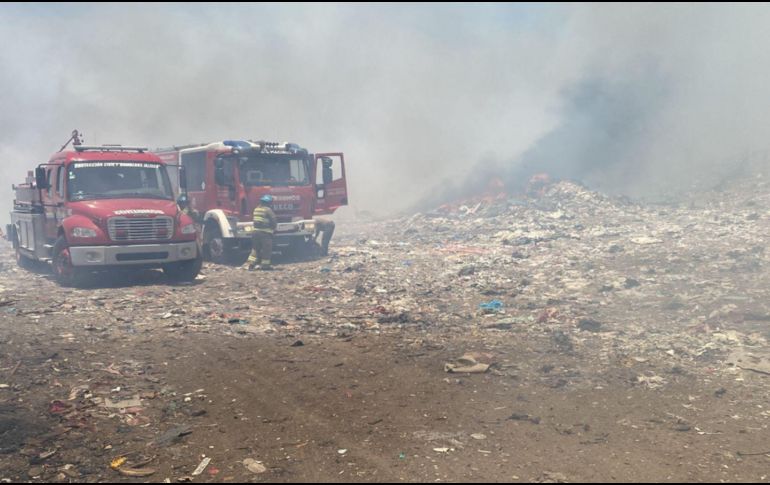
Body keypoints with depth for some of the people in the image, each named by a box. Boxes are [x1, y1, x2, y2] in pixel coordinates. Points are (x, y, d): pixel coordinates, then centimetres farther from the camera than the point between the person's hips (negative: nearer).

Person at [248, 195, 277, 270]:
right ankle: (265, 265, 7)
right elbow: (274, 221, -9)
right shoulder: (268, 210, -12)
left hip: (256, 231, 7)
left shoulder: (256, 209, 12)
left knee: (255, 248, 13)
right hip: (265, 233, -7)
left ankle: (251, 264, 9)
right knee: (266, 249, 3)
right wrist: (274, 228, 11)